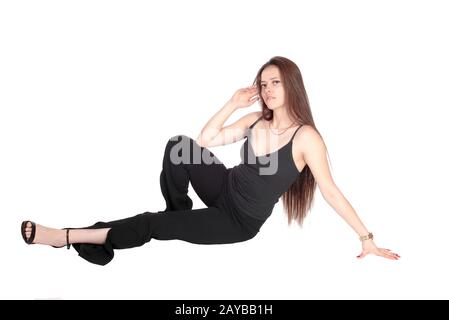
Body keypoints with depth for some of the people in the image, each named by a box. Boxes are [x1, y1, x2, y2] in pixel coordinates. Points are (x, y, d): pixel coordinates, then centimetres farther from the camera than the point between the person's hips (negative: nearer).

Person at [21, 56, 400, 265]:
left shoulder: (306, 137, -17)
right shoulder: (255, 120, 1)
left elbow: (331, 190, -15)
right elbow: (204, 141, 1)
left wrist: (366, 238, -13)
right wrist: (233, 104, -5)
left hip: (240, 221, -5)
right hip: (224, 189, 5)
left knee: (153, 224, -17)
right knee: (180, 144, -22)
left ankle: (67, 236, -5)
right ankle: (180, 216, 2)